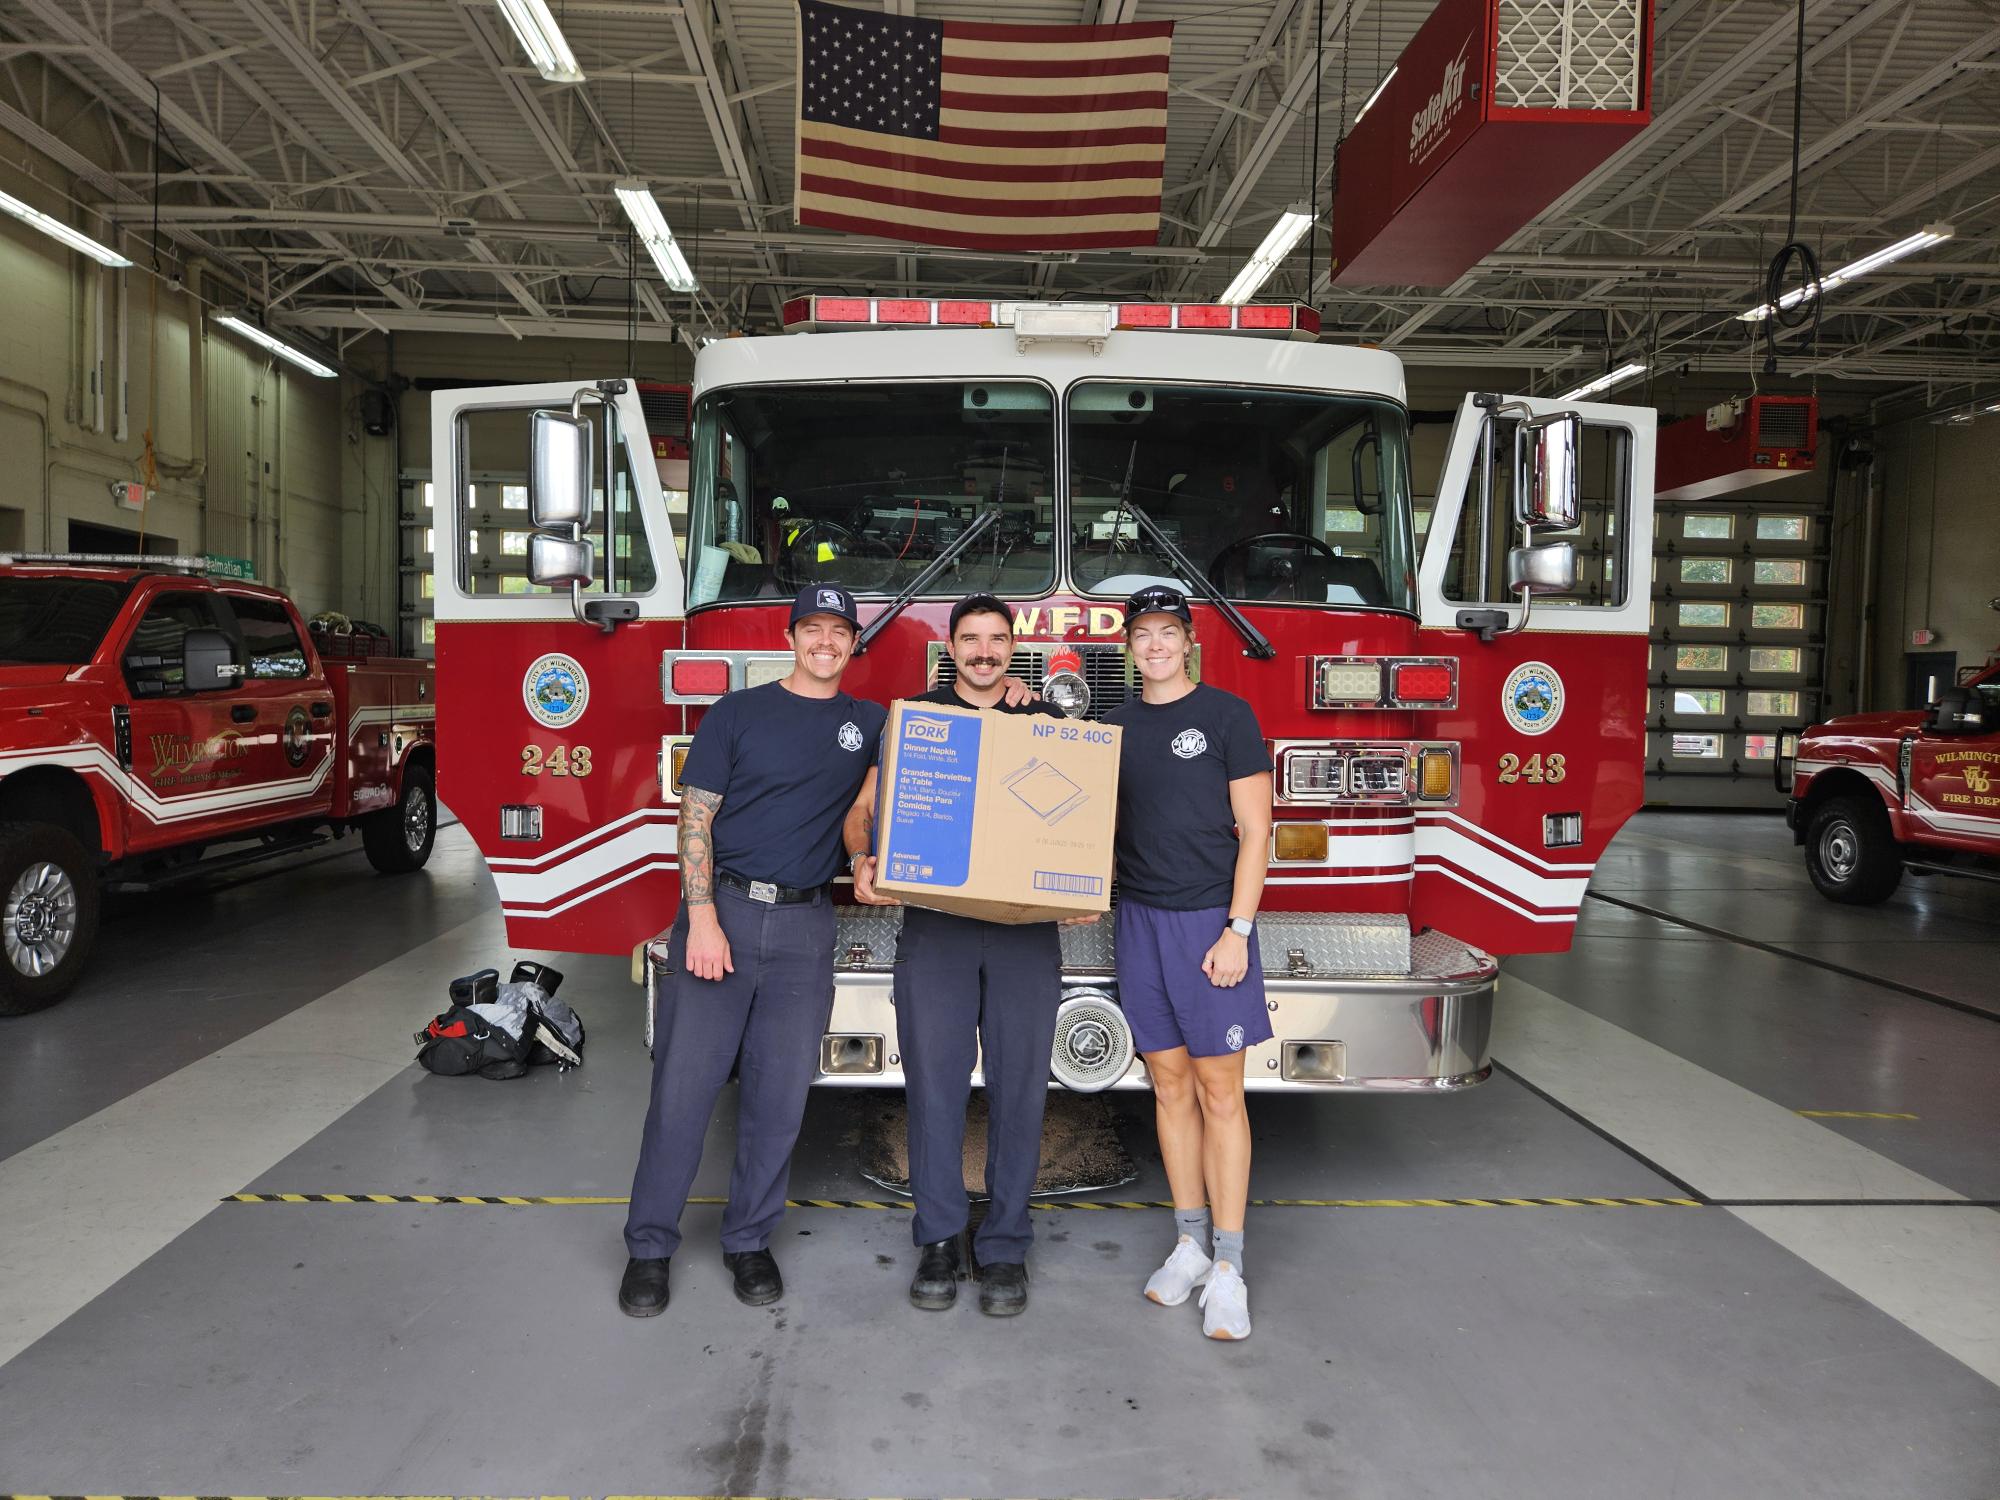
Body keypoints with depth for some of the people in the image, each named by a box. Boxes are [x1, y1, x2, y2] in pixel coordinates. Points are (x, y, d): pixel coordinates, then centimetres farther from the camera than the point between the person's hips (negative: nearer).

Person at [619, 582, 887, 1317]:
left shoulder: (872, 724, 11)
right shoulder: (739, 712, 3)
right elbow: (696, 817, -2)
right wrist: (702, 918, -11)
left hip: (806, 929, 2)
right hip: (723, 907, -2)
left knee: (779, 1096, 7)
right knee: (684, 1084, 0)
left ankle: (749, 1239, 24)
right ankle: (649, 1246, 15)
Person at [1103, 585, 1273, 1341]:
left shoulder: (1227, 715, -3)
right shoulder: (1114, 725, 10)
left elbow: (1254, 831, -6)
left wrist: (1239, 931, -12)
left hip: (1209, 922, -4)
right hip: (1140, 922, 4)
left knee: (1220, 1092, -1)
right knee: (1170, 1086, 9)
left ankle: (1228, 1269, 5)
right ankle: (1189, 1244, 20)